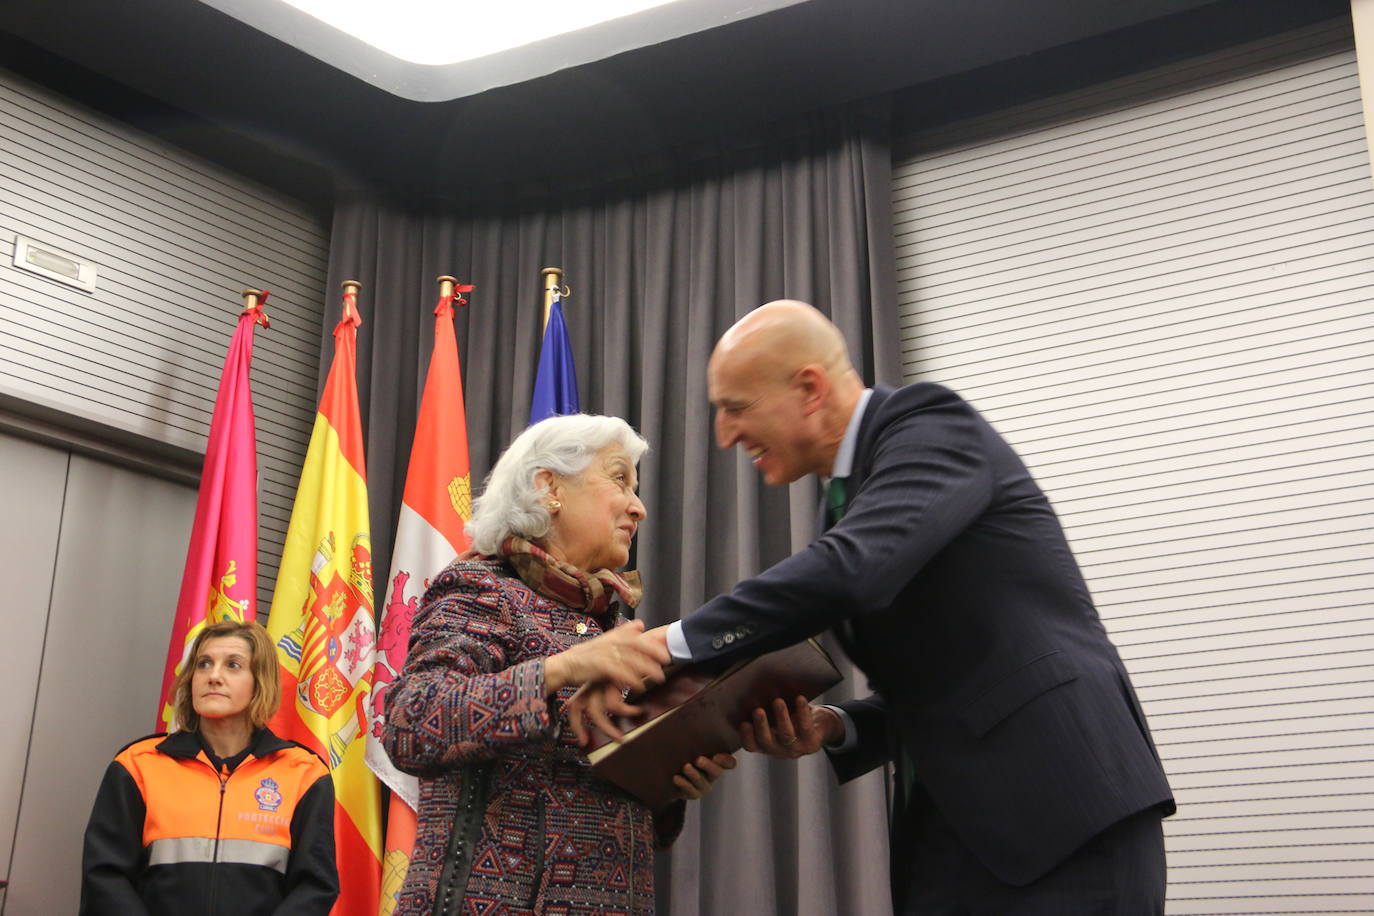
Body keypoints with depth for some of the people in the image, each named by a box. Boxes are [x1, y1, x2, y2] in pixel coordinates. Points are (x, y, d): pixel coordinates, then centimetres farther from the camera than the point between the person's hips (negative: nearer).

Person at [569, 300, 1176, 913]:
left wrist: (672, 644, -22)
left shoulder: (933, 424, -8)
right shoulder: (846, 500, 16)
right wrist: (831, 727, -1)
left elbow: (854, 568, -27)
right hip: (948, 826, 8)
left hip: (1066, 809, -8)